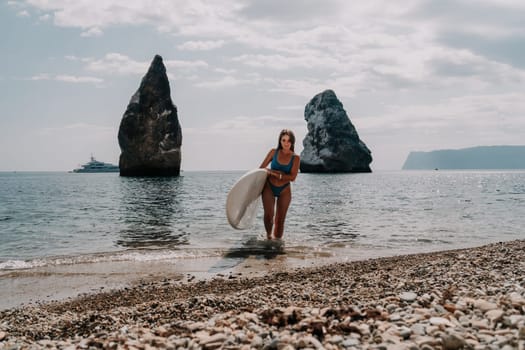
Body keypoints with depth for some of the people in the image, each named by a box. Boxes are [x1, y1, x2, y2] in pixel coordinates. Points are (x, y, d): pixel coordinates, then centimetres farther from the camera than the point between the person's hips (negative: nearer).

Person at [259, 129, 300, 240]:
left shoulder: (295, 158, -3)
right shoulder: (274, 152, -1)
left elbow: (292, 177, -12)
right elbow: (261, 168, 7)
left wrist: (275, 173, -19)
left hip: (284, 190, 0)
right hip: (269, 188, 0)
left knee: (280, 219, 3)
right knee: (268, 215, -16)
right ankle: (268, 235, 9)